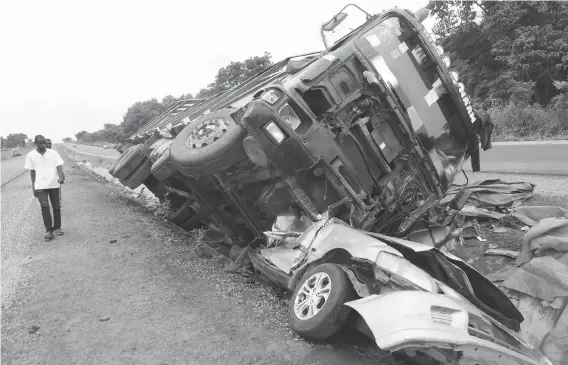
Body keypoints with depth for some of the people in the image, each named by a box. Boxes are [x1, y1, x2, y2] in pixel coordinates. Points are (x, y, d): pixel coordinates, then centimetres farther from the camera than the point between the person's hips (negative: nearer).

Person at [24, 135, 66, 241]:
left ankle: (57, 228, 22)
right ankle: (48, 231, -4)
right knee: (45, 207, -10)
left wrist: (61, 177, -23)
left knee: (56, 207, 8)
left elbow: (59, 166, -4)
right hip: (40, 186, -1)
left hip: (54, 184, 1)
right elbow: (32, 171, 8)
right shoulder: (31, 155, 3)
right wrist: (33, 187, 10)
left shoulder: (53, 153, 1)